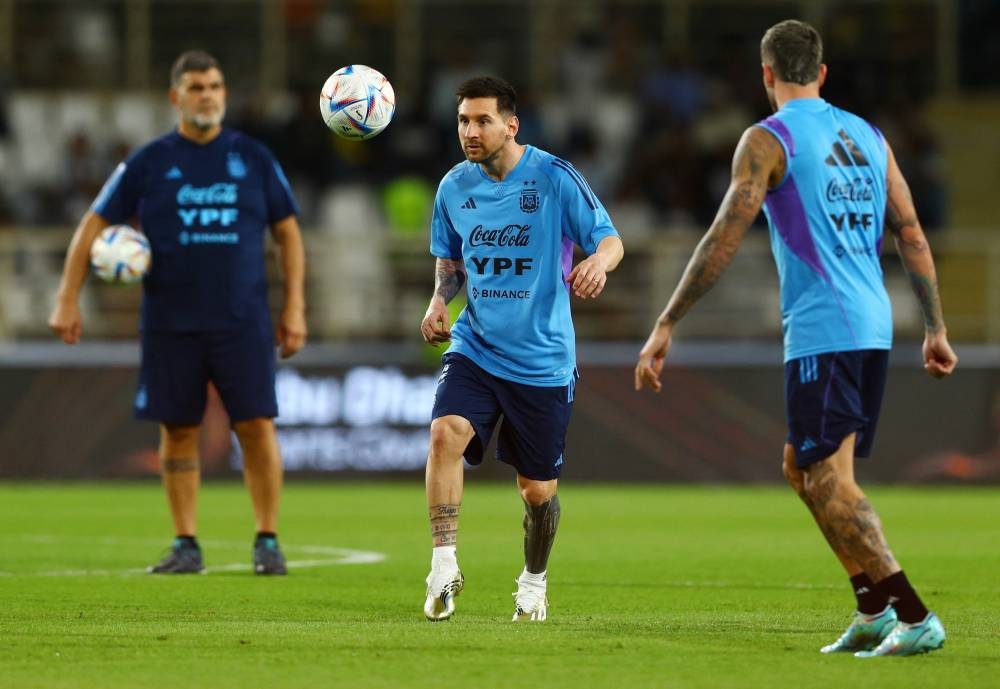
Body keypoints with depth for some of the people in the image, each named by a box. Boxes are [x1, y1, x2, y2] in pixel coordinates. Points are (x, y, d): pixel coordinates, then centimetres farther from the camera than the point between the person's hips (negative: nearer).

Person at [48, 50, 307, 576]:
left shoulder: (253, 158, 5)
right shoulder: (149, 163, 3)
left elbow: (288, 232, 11)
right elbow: (93, 225, 6)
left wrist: (294, 308, 3)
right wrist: (68, 300, -1)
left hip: (243, 323, 0)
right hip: (171, 325, 0)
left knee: (257, 427, -7)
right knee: (177, 431, 2)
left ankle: (267, 542, 3)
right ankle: (186, 546, 11)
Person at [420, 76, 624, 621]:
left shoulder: (555, 178, -10)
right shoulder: (454, 187, 3)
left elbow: (609, 238, -9)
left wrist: (598, 260, -32)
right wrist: (440, 299, -3)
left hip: (542, 358, -2)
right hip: (475, 347, 2)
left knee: (538, 489, 6)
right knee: (446, 431, -26)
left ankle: (534, 582, 33)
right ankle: (444, 566, -22)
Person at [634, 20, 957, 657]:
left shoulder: (768, 140, -5)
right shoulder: (869, 137, 14)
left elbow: (724, 240, -12)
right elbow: (913, 237, 13)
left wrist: (666, 326, -11)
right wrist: (935, 328, 17)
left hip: (821, 332, -7)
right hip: (874, 326, 7)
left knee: (829, 481, -6)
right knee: (804, 468, 18)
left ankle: (913, 617, -16)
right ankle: (874, 610, 11)